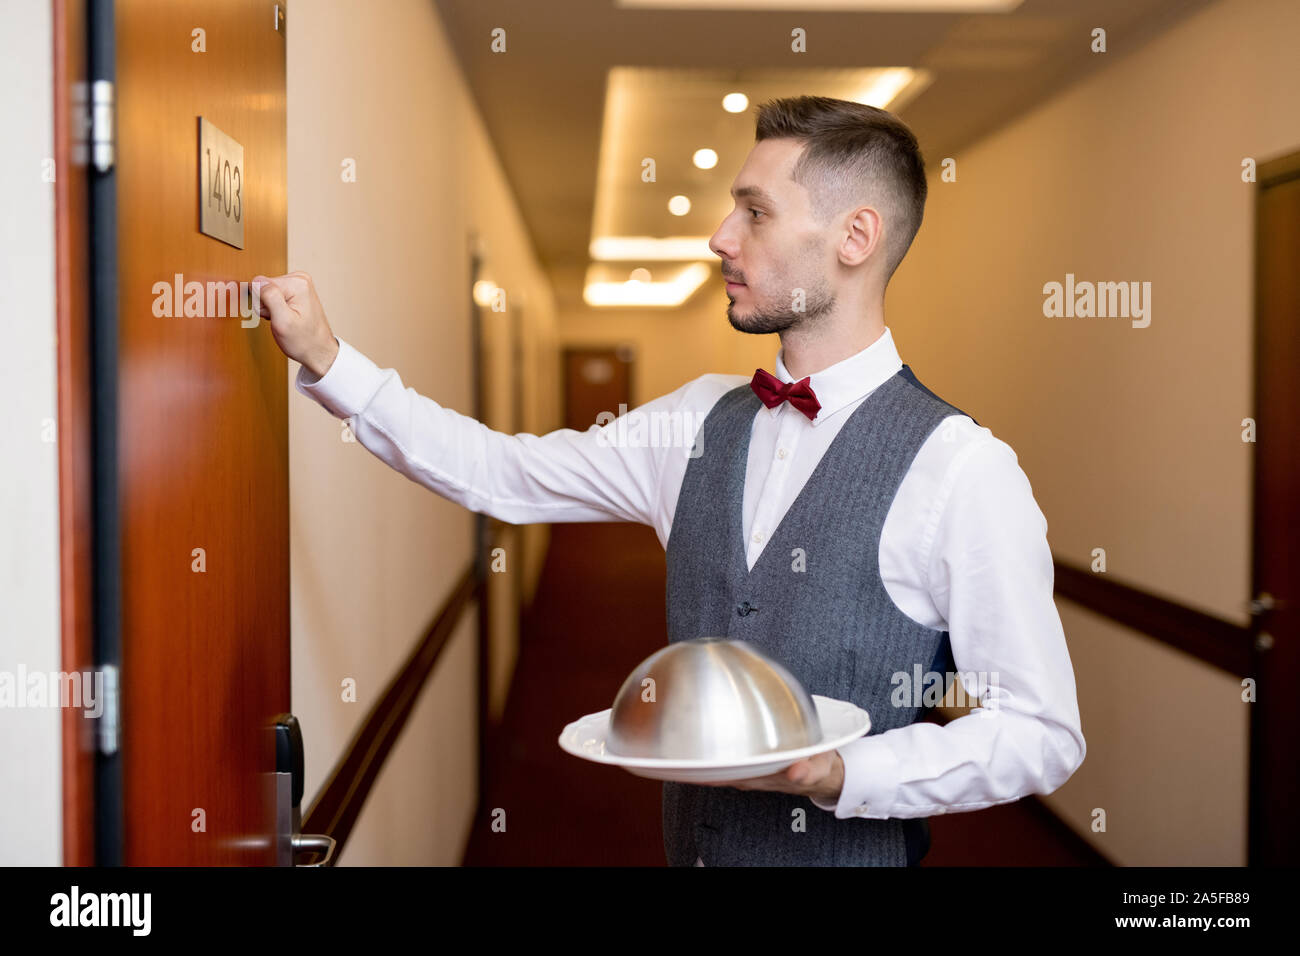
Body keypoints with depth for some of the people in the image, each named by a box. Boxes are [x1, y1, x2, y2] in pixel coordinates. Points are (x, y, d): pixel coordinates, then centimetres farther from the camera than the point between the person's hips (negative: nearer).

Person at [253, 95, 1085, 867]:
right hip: (690, 841, 6)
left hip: (845, 850, -5)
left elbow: (1043, 735, -14)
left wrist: (841, 775, -25)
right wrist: (327, 360, 3)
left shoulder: (962, 469, -17)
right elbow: (499, 474, 6)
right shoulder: (702, 420, 2)